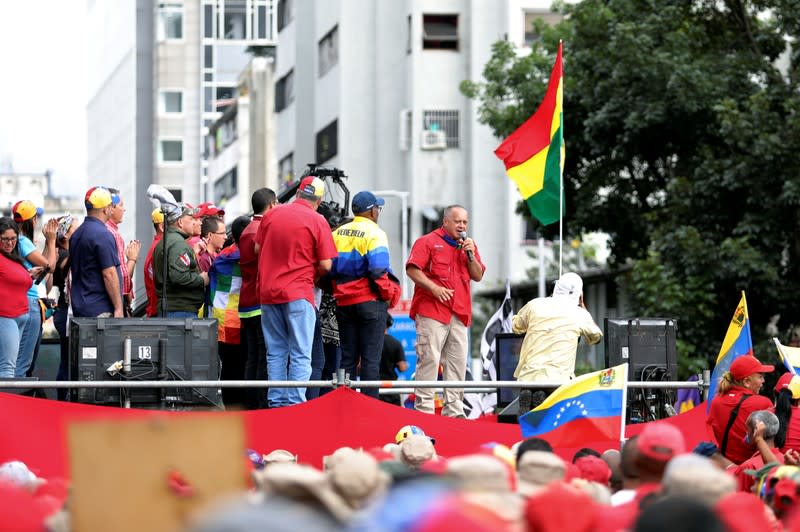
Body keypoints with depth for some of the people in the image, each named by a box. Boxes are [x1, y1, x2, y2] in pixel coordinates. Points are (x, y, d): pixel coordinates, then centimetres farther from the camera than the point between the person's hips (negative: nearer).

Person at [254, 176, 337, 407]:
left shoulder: (272, 214, 7)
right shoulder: (317, 221, -6)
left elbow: (257, 248, 13)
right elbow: (326, 265, -8)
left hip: (268, 292, 5)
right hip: (298, 293, -5)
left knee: (275, 352, 11)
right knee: (300, 355, -2)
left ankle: (277, 403, 11)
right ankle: (295, 403, -8)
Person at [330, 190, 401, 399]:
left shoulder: (338, 233, 8)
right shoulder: (374, 233, -8)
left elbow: (328, 267, 5)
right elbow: (378, 270, -18)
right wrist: (388, 296, -6)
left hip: (343, 303, 5)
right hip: (371, 303, -5)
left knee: (347, 358, 9)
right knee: (371, 358, -3)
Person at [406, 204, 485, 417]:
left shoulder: (469, 245, 20)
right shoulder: (427, 241, 2)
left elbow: (478, 276, 13)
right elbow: (412, 269, -8)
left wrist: (470, 254, -2)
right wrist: (434, 288, -17)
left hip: (460, 313, 6)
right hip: (432, 311, -6)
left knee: (458, 362, 5)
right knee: (429, 358, -11)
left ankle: (453, 410, 9)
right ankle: (424, 407, -10)